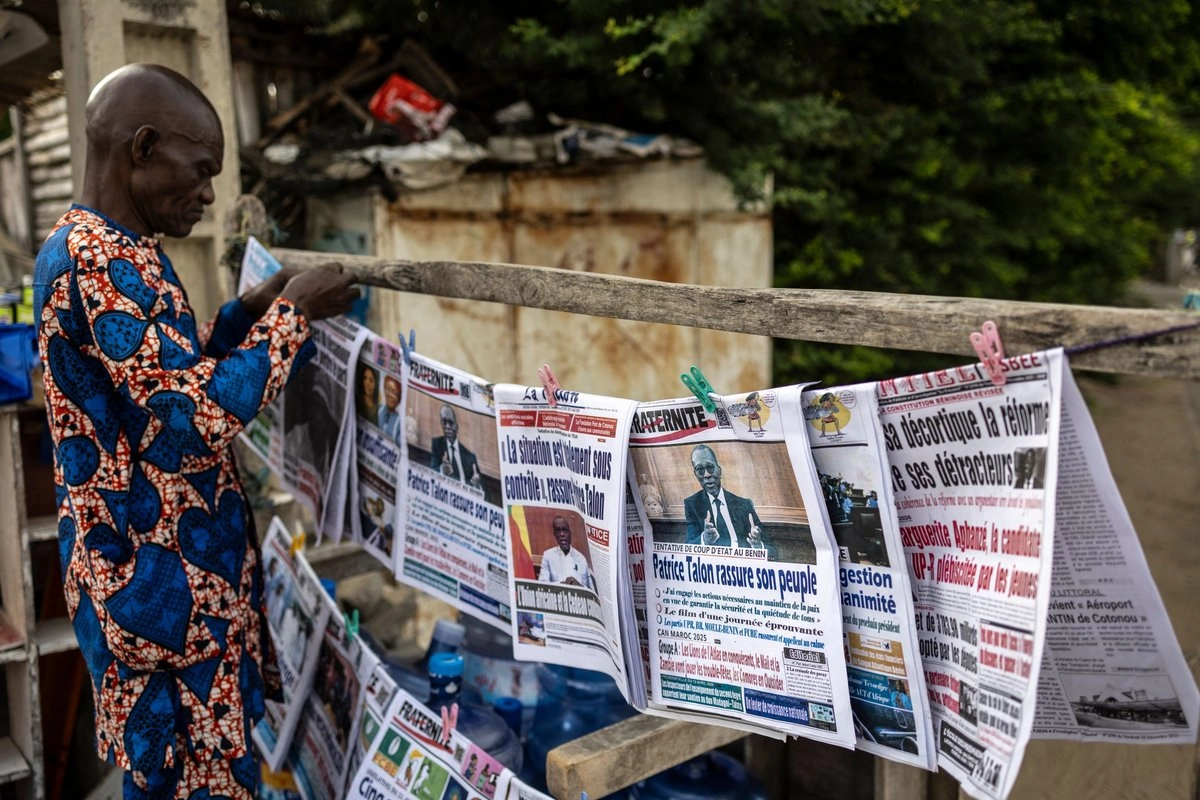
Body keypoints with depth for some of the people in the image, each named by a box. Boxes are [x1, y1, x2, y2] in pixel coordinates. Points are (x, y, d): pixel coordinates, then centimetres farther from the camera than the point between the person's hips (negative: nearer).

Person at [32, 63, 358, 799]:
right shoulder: (105, 259, -21)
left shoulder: (83, 246, 12)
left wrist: (250, 310, 10)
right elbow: (200, 418, -27)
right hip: (161, 577, -10)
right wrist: (292, 315, -17)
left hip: (153, 563, 10)